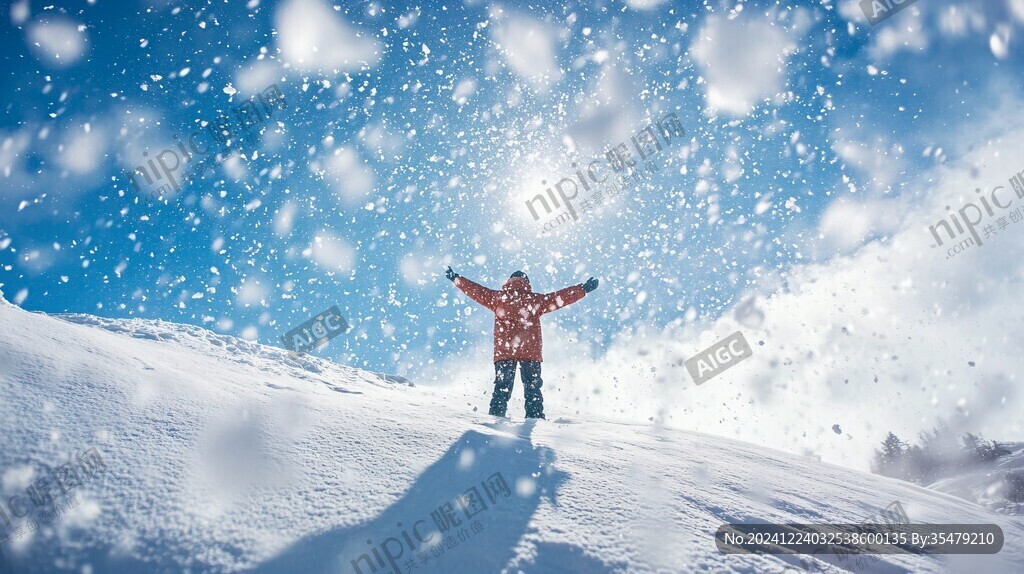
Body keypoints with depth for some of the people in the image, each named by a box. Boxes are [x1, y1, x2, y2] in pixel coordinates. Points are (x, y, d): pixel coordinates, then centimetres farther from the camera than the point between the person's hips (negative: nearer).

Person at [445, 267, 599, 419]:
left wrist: (455, 278, 22)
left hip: (503, 351, 1)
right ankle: (535, 417, 4)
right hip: (531, 352, -1)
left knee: (502, 387, 9)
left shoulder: (498, 297, 6)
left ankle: (496, 416, 4)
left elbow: (476, 290, 12)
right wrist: (584, 289, 11)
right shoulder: (535, 299, 3)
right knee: (532, 388, 9)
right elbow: (559, 297, 4)